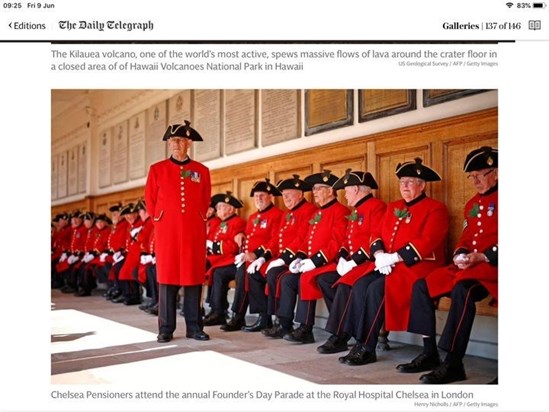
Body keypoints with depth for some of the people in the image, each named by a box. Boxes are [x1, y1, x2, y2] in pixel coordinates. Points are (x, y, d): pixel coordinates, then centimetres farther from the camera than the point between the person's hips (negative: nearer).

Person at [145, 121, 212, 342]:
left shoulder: (202, 171, 7)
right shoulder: (157, 169, 5)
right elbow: (150, 201, 10)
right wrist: (160, 222, 10)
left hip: (194, 232, 1)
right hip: (167, 231, -1)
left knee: (194, 277, 3)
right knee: (166, 277, 1)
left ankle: (194, 327, 11)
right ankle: (166, 329, 8)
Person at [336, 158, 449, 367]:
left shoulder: (436, 208, -2)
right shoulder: (393, 207, 20)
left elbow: (427, 242, -14)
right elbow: (378, 235, 15)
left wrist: (394, 257, -19)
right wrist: (379, 255, -7)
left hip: (417, 265, -6)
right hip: (387, 266, 7)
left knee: (377, 289, -29)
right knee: (359, 285, -21)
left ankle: (368, 348, -20)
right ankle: (360, 343, -18)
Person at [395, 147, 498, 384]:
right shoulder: (472, 204, 20)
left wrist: (481, 257, -21)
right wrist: (461, 254, -2)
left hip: (492, 265, -8)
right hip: (467, 265, 8)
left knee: (462, 289, -37)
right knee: (422, 285, -6)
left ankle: (453, 364, -32)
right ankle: (429, 354, -2)